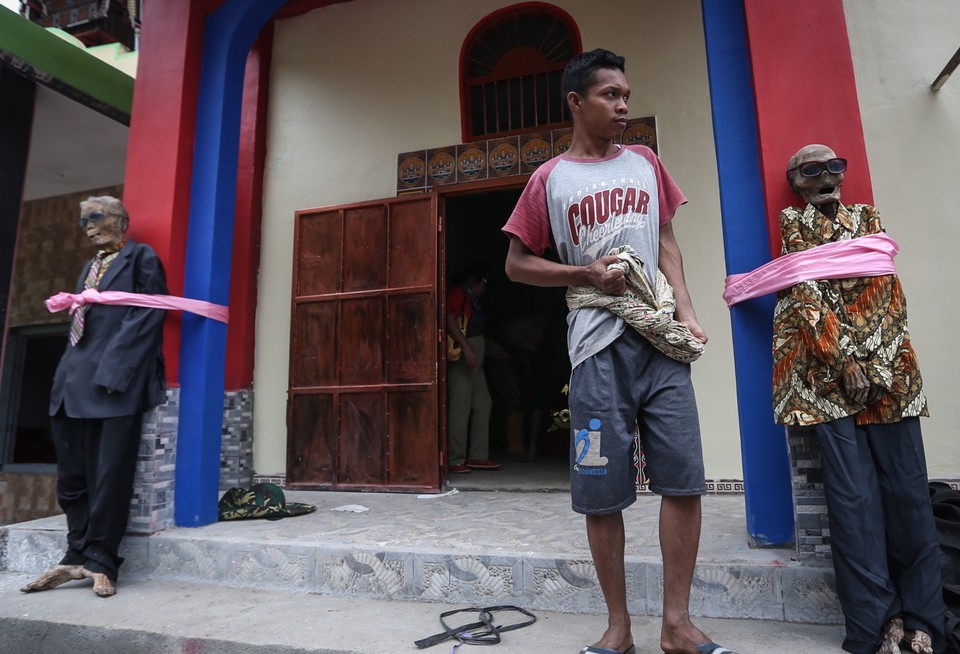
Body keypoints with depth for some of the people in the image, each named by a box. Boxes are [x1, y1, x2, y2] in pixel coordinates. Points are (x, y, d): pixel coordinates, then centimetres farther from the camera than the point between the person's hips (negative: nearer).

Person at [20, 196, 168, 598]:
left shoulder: (141, 258, 0)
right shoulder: (91, 266, 23)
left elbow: (147, 316, -10)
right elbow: (80, 322, 24)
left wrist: (112, 372, -17)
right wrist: (67, 374, 12)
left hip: (115, 384, -8)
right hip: (76, 383, 8)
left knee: (109, 475, -2)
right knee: (72, 475, 11)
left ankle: (100, 561, 9)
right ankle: (78, 557, 22)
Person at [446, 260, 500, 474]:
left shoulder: (472, 299, 25)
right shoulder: (458, 292, -4)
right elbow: (449, 320, -18)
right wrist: (465, 346, -25)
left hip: (475, 362, 10)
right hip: (462, 358, -10)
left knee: (483, 405, 8)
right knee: (460, 409, -9)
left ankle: (478, 456, 12)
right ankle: (455, 461, -5)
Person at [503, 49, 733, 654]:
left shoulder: (646, 162, 17)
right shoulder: (549, 180, 7)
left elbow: (667, 242, 16)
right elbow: (517, 264, 7)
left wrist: (687, 312, 2)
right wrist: (587, 273, -7)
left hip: (660, 336, 3)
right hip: (597, 340, -3)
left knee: (684, 477, -1)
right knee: (601, 490, 0)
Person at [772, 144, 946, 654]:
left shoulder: (867, 216, 18)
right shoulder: (792, 222, 9)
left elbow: (887, 287, 7)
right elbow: (805, 294, -3)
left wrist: (870, 360, -6)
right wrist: (844, 360, -12)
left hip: (886, 366, 3)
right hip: (826, 371, -3)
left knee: (908, 490, 0)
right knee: (854, 497, -6)